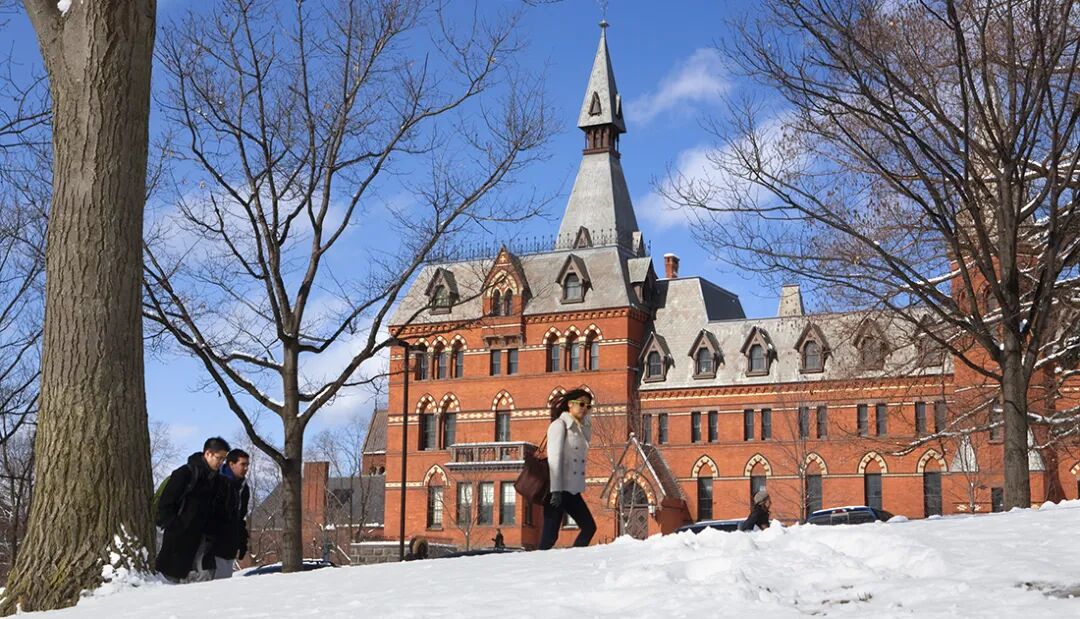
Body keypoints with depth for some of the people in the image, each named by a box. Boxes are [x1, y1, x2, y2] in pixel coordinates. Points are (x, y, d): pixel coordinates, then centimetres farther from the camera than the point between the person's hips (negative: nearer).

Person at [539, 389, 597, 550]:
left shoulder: (582, 430, 16)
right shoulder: (560, 425, -7)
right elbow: (554, 458, -15)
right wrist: (555, 490, -21)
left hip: (572, 490, 8)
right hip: (557, 490, -8)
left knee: (589, 527, 5)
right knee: (550, 536, -10)